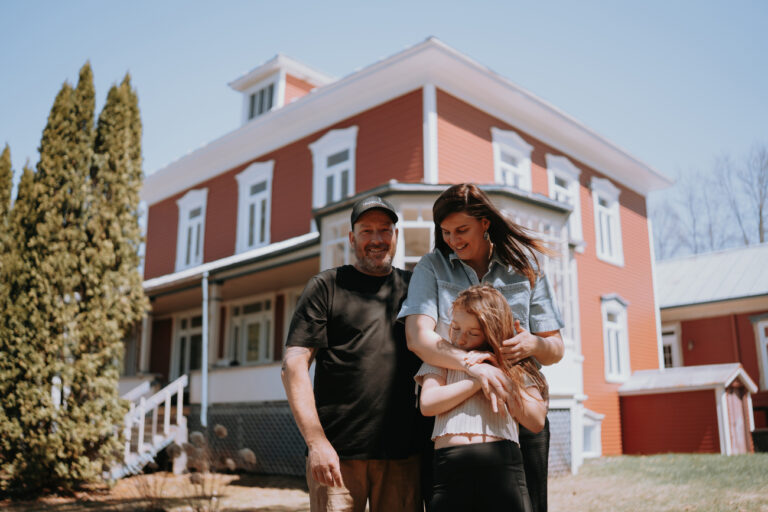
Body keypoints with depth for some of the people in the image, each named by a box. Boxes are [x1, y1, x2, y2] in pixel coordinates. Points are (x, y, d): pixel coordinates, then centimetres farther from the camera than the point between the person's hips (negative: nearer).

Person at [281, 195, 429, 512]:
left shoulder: (415, 287, 14)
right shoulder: (327, 286, 5)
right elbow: (294, 365, -2)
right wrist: (316, 442, -11)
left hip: (404, 453, 3)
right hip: (337, 453, -2)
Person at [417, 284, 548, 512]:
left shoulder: (514, 365, 16)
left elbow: (536, 421, 5)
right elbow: (427, 403, 0)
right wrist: (480, 379, -3)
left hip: (502, 462, 0)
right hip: (450, 466, 0)